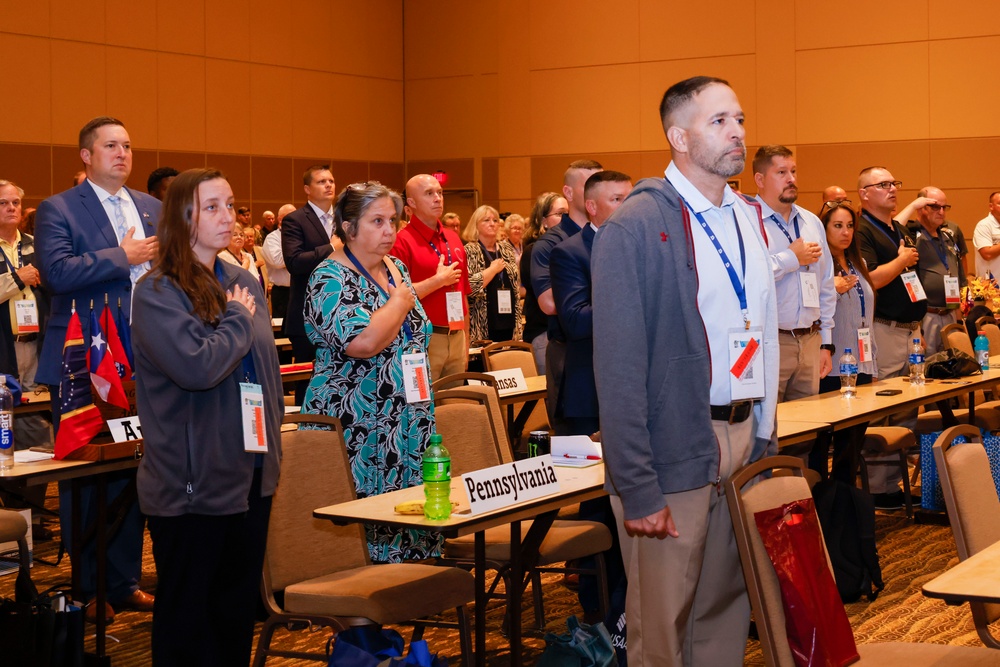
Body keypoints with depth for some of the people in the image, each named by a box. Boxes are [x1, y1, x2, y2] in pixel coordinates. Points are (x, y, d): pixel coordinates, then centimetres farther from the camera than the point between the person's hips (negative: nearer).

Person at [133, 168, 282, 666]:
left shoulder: (245, 284, 9)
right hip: (193, 481, -7)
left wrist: (273, 434, 16)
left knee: (239, 604, 16)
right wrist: (238, 319, -11)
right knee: (187, 611, 5)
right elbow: (197, 365, -27)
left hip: (252, 472, 7)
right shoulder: (157, 293, -12)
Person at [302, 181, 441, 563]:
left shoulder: (396, 268, 12)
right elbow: (363, 342, -27)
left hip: (408, 430, 7)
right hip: (358, 434, -7)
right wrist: (401, 301, -12)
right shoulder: (330, 279, -12)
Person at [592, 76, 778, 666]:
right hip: (676, 449, -6)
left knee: (729, 610, 16)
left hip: (745, 438, 7)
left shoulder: (750, 218, 11)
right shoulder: (636, 227, -12)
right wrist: (637, 488, -17)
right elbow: (619, 367, -14)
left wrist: (767, 436, 10)